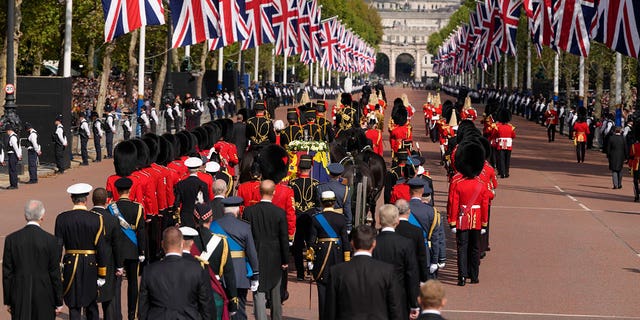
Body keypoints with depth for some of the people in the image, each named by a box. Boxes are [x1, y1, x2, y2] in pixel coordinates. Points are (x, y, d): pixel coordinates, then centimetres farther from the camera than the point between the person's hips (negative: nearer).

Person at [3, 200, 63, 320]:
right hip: (44, 296, -1)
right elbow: (55, 273, -5)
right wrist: (59, 302, 3)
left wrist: (8, 301, 9)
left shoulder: (11, 239, -3)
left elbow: (7, 273, 1)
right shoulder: (50, 240, -8)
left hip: (19, 297, 1)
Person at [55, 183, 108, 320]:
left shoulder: (62, 219, -5)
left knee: (74, 306, 4)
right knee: (91, 305, 15)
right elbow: (101, 248, -7)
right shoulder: (96, 219, -8)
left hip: (70, 264, 0)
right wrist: (102, 274, 0)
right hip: (91, 266, 0)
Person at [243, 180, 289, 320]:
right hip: (275, 258, 1)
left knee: (259, 292, -2)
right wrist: (285, 260, 4)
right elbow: (284, 239, -5)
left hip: (256, 257, -1)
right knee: (275, 292, 19)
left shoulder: (249, 211, -7)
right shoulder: (280, 213, -9)